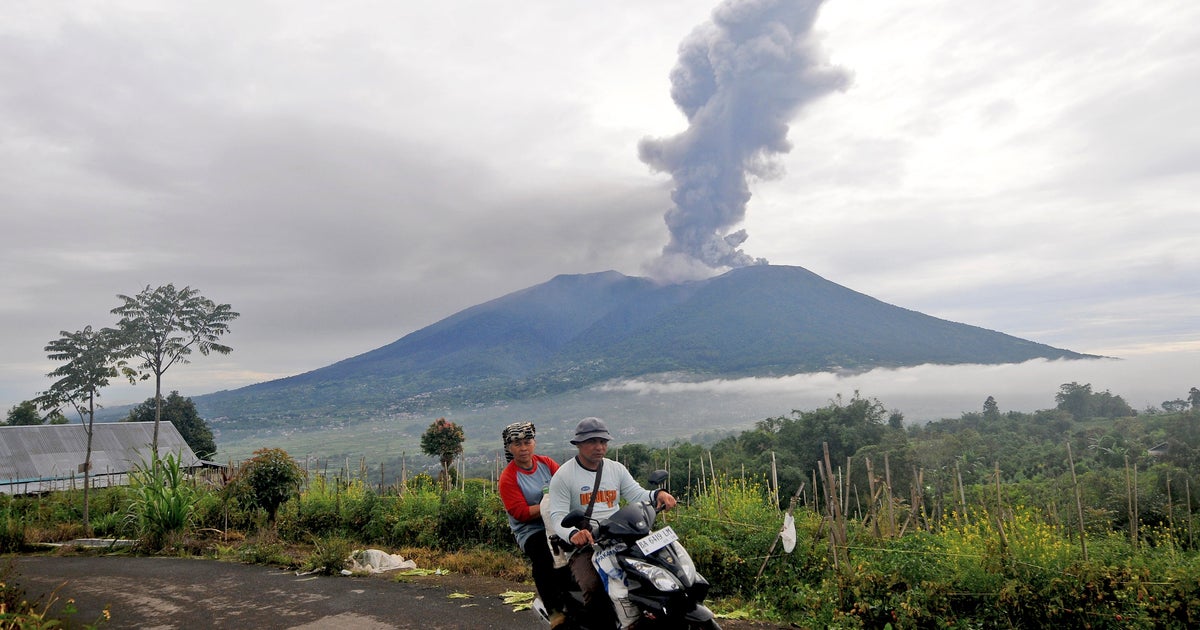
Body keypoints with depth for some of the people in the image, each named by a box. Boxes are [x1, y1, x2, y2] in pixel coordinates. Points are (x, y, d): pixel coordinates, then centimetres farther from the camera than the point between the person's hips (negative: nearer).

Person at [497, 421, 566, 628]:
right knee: (542, 554, -32)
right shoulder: (508, 477, -2)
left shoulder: (547, 463, 9)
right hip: (530, 531, -3)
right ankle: (554, 610, -20)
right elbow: (522, 513, -11)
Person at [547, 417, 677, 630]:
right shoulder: (563, 476, -1)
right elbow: (558, 516, -9)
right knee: (593, 587, -31)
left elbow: (637, 495, 8)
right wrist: (573, 534, -30)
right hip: (585, 544, -4)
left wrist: (657, 495, -14)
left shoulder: (617, 469, 15)